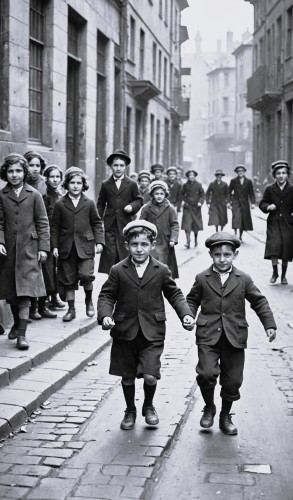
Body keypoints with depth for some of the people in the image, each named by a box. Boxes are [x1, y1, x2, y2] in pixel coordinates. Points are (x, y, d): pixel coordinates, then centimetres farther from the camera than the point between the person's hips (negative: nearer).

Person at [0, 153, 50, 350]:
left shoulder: (34, 195, 1)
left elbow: (43, 223, 2)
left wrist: (44, 247, -4)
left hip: (28, 249, -3)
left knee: (25, 292, -9)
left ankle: (21, 334, -10)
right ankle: (17, 323, 33)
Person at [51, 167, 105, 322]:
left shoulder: (89, 203, 5)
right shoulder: (60, 204, 4)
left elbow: (97, 224, 8)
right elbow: (54, 227, 6)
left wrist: (99, 241, -2)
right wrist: (54, 246, 0)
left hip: (85, 246, -1)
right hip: (67, 248, 1)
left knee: (86, 274, -16)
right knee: (68, 279, 4)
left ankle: (89, 300, 11)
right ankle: (71, 309, 17)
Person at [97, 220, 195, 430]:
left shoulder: (161, 271, 2)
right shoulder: (118, 271, 0)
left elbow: (174, 294, 9)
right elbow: (106, 296, 1)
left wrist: (186, 314, -5)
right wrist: (105, 315, -16)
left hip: (152, 333, -1)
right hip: (125, 332, 1)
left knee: (150, 376, -9)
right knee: (127, 376, 10)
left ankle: (149, 406, 21)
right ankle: (130, 411, 33)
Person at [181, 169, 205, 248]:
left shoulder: (198, 185, 0)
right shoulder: (185, 185, 1)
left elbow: (202, 194, 4)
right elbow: (182, 194, 14)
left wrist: (200, 202, -10)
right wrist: (184, 201, 0)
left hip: (196, 206, 1)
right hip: (187, 207, -1)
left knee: (196, 224, 10)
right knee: (187, 224, -13)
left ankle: (196, 239, 30)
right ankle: (188, 242, -13)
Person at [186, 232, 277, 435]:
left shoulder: (244, 279, 3)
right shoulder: (202, 279, 3)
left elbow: (259, 302, 9)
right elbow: (192, 300, 15)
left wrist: (270, 324, 1)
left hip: (234, 338, 1)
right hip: (208, 336, -1)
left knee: (232, 381, 5)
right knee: (207, 374, -17)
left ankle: (226, 416, 28)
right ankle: (209, 408, 11)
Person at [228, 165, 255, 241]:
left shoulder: (248, 182, 5)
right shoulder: (233, 181, 3)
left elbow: (251, 193, 7)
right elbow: (229, 192, 6)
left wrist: (253, 203, -2)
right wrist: (229, 201, -2)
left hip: (245, 203, 2)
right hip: (236, 203, -2)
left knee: (244, 220, 4)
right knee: (236, 218, -16)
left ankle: (240, 237, 15)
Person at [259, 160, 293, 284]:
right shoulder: (270, 189, 3)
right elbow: (262, 204, 10)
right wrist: (268, 207, -10)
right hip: (274, 222, 0)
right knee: (274, 246, -16)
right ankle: (275, 272, 2)